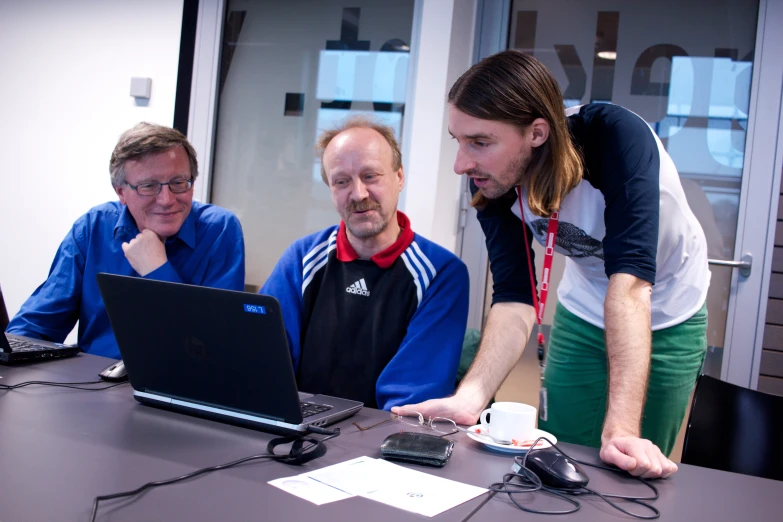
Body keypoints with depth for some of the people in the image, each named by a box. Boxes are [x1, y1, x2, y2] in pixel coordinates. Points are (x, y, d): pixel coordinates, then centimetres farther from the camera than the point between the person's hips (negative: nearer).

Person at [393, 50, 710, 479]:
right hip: (582, 313, 3)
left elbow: (630, 277, -42)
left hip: (667, 318, -3)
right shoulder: (491, 181, -21)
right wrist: (468, 399, -41)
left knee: (638, 468, 8)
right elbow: (514, 299, -25)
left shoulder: (617, 136, -35)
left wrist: (620, 429, -49)